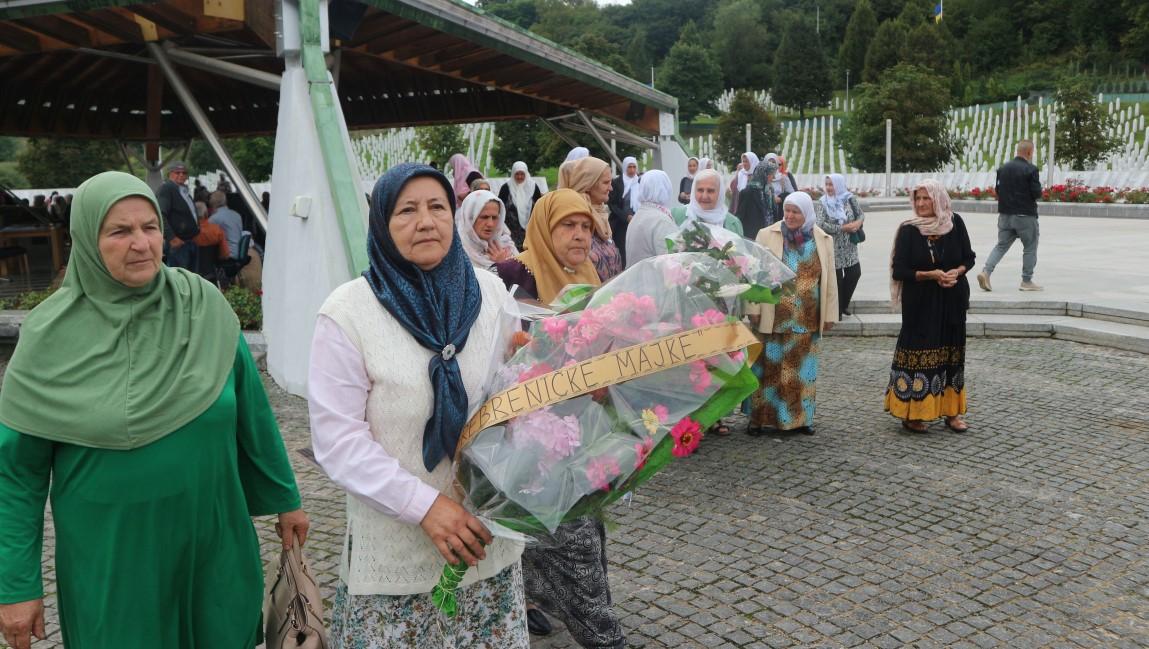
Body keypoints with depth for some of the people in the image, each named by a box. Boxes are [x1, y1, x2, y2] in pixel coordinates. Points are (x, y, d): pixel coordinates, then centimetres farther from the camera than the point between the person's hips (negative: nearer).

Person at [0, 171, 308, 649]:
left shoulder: (204, 307, -6)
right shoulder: (51, 334, -10)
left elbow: (253, 414, 2)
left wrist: (284, 498, 8)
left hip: (211, 539, 2)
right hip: (110, 555, -2)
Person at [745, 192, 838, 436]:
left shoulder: (823, 240, 6)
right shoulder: (767, 235, -1)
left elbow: (829, 280, 7)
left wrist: (829, 314, 4)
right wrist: (753, 309, -8)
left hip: (807, 321, 2)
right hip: (773, 319, -2)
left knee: (802, 369, 9)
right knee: (768, 367, 2)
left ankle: (800, 417, 20)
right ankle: (761, 418, 11)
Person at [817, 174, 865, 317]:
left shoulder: (850, 199, -1)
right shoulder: (824, 203, -7)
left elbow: (861, 214, 9)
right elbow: (821, 225, -17)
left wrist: (858, 222, -15)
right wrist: (843, 228, -19)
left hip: (849, 246, 3)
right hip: (833, 247, -3)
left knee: (855, 273, 2)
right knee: (836, 279, 1)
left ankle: (844, 304, 24)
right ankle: (837, 311, 15)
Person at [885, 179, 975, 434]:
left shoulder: (955, 223, 0)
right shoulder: (908, 230, -7)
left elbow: (969, 258, 9)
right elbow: (899, 270, -8)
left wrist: (957, 272, -12)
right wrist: (931, 275, -18)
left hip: (951, 302, 3)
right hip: (920, 304, -3)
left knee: (951, 353, 9)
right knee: (918, 355, -3)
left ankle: (951, 411, 19)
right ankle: (911, 413, 5)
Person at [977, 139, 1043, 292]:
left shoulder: (1003, 168, 6)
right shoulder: (1031, 169, -13)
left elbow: (998, 190, 11)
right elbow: (1037, 193, -14)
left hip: (1005, 214, 5)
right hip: (1025, 215, -5)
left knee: (1001, 245, 11)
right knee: (1030, 248, 8)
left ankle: (986, 272, -7)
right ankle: (1026, 281, 12)